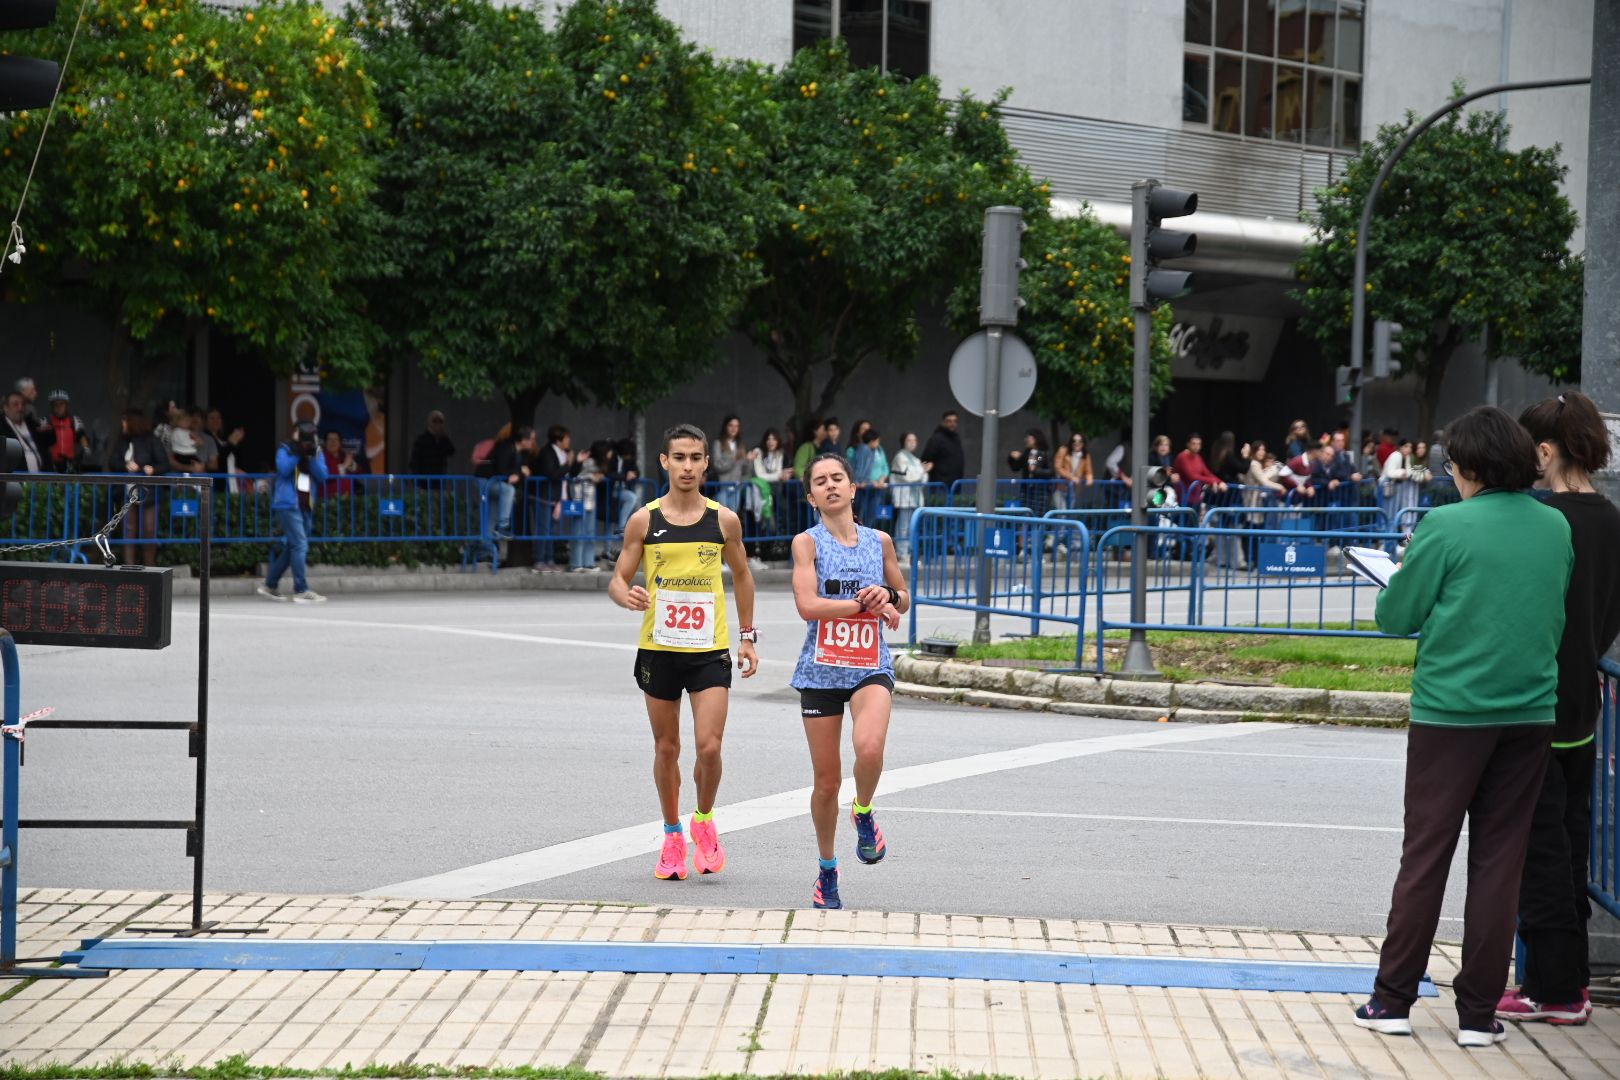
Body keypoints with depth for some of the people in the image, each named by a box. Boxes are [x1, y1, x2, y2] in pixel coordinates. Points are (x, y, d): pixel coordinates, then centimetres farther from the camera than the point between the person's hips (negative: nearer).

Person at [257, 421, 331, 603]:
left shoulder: (316, 452, 12)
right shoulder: (285, 449, 0)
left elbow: (323, 476, -1)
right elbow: (284, 469, -17)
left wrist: (311, 457, -13)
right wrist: (297, 453, -18)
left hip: (305, 506, 7)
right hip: (288, 504, -7)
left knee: (290, 547, 13)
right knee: (300, 545, -15)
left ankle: (269, 585, 25)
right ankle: (301, 591, -16)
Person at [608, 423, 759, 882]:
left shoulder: (724, 519, 0)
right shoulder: (644, 520, -2)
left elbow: (741, 575, 14)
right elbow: (617, 581, 2)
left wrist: (747, 636, 13)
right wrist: (627, 595, -23)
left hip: (711, 650, -1)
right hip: (659, 649, 1)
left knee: (709, 746, -11)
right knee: (666, 748, 9)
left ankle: (704, 822, 14)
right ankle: (672, 835, 25)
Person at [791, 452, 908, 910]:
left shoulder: (880, 541, 6)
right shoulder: (807, 542, -4)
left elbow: (903, 600, 18)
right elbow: (807, 605, -17)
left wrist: (888, 595, -5)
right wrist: (867, 604, -15)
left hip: (870, 665, 1)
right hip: (821, 669, -1)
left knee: (870, 748, -28)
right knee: (827, 780, 4)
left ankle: (864, 814, 4)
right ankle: (827, 870, 25)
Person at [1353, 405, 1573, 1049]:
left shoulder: (1447, 526, -12)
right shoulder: (1557, 529, 4)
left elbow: (1394, 617, -6)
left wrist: (1407, 575, 12)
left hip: (1452, 711, -4)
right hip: (1530, 710, 4)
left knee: (1426, 853, 5)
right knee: (1500, 858, 8)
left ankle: (1394, 999, 10)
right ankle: (1479, 1012, 9)